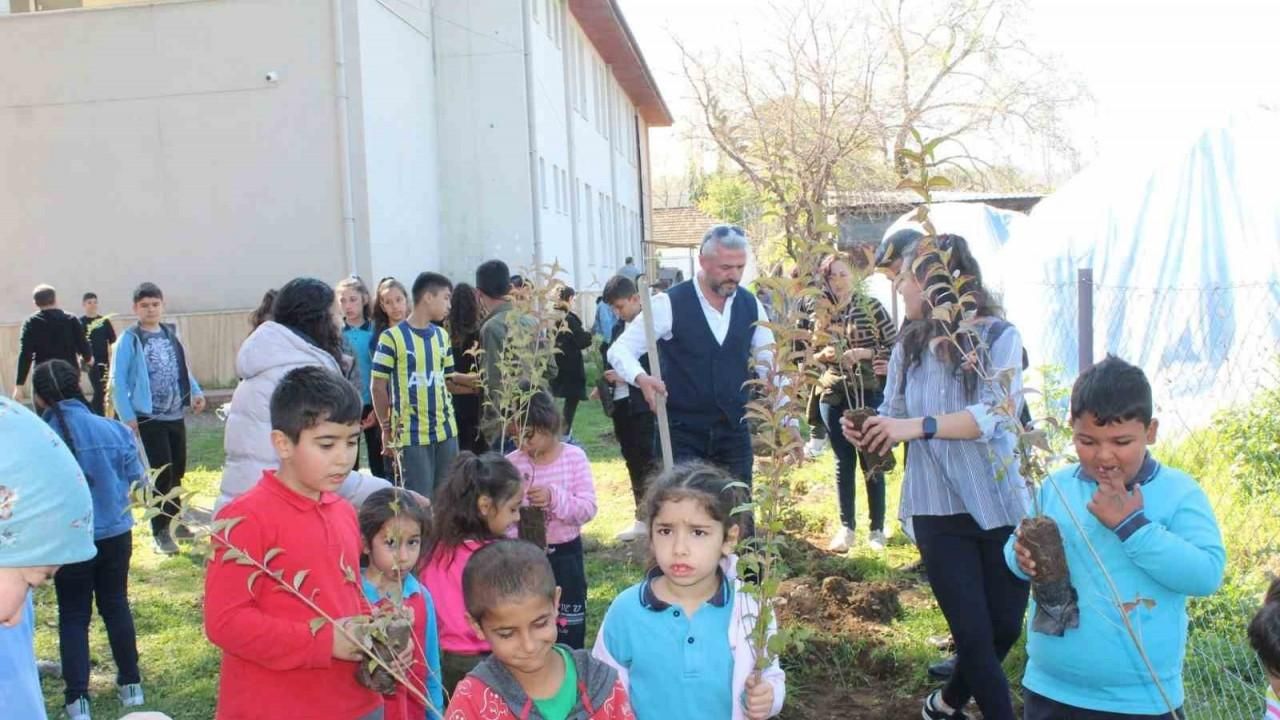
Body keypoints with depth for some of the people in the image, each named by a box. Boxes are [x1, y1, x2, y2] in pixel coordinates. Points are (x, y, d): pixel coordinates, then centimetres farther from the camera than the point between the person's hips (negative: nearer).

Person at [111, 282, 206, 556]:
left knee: (177, 471, 14)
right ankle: (160, 531, 4)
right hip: (149, 417, -5)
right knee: (162, 473, -7)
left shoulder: (171, 334, 7)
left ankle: (174, 520, 30)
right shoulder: (129, 339, -8)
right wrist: (127, 416, -15)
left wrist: (196, 392, -2)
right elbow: (118, 381, -10)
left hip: (176, 415, 5)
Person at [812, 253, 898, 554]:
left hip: (869, 393, -3)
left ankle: (877, 529, 17)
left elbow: (895, 346, -5)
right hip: (833, 396, 3)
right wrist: (823, 355, -7)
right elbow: (810, 354, 14)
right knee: (844, 462, 9)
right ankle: (846, 528, 18)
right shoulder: (820, 312, 6)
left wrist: (863, 353, -17)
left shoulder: (871, 306, -3)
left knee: (871, 461, 6)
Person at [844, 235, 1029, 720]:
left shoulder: (999, 336, -11)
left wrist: (919, 426, -34)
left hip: (1000, 505, -1)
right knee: (974, 633, 1)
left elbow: (996, 414, -24)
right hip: (938, 508, 1)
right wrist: (866, 431, -18)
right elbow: (894, 418, 4)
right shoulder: (909, 345, 2)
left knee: (1006, 626, 14)